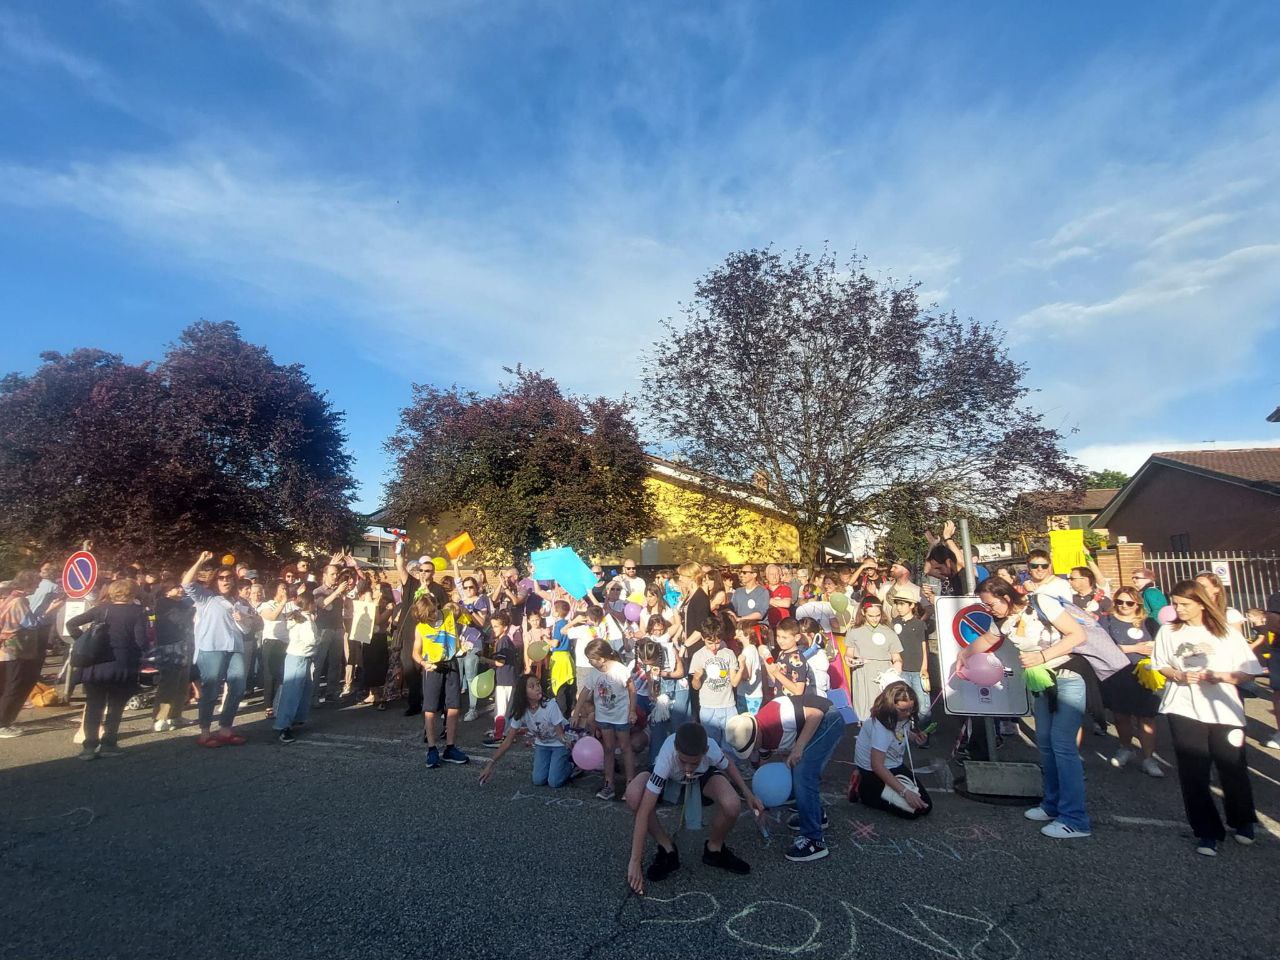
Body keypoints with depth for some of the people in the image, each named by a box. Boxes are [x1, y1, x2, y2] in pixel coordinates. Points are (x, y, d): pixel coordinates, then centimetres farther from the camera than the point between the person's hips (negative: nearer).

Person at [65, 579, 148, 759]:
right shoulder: (138, 612, -5)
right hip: (122, 667, -3)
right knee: (116, 707, 12)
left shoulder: (101, 608, 6)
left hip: (96, 665, 3)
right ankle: (108, 745, 12)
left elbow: (71, 624, 2)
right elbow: (141, 642, -12)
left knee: (93, 706, 13)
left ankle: (90, 746, 10)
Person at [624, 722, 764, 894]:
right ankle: (667, 849, -6)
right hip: (667, 775, -1)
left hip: (705, 775, 1)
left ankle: (714, 849, 4)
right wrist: (635, 861, -38)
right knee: (634, 796, -32)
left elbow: (728, 766, -8)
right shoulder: (667, 757, -43)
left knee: (732, 806, -30)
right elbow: (644, 811, -39)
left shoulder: (712, 749, -37)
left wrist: (748, 794, -14)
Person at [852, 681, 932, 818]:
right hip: (873, 772, -9)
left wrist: (914, 737, -3)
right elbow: (877, 765, -33)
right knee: (913, 811, -15)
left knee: (926, 806, 3)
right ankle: (865, 792, 1)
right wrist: (905, 792, -34)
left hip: (895, 766, 9)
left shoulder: (902, 716, -8)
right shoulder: (880, 726, -33)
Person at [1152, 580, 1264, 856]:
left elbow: (1249, 672, 1)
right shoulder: (1168, 631, 5)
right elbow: (1160, 666, 12)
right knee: (1193, 773, 0)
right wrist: (1178, 675, -7)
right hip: (1184, 710, 1)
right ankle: (1207, 833, 12)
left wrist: (1219, 676, -15)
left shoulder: (1227, 634, 1)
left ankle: (1243, 822, 35)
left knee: (1233, 769, 6)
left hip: (1224, 711, 0)